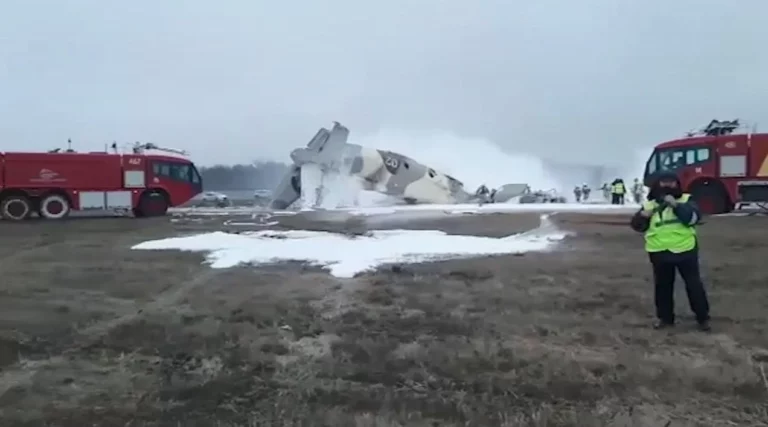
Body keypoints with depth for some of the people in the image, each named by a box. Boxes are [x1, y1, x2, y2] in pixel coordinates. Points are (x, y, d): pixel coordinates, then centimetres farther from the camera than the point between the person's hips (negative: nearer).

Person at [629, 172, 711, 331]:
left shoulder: (685, 200, -2)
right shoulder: (650, 205, 4)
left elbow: (693, 217, -18)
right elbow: (637, 226, 3)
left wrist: (676, 205, -28)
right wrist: (643, 215, -17)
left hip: (685, 250, -2)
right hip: (660, 252, 3)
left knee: (693, 284, 6)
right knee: (662, 285, 11)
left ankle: (703, 317, 20)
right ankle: (665, 317, 25)